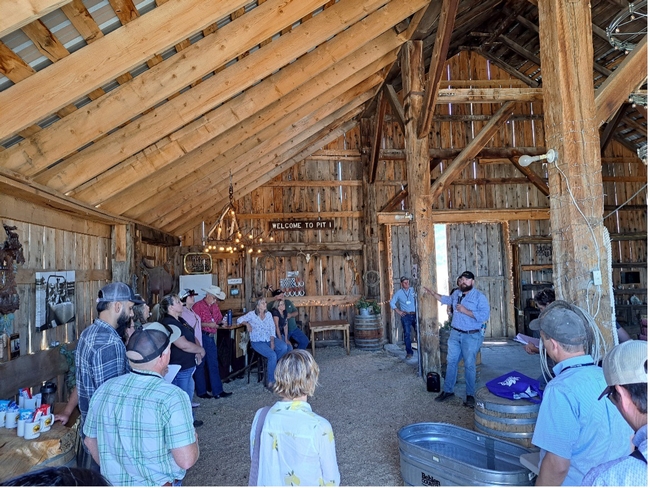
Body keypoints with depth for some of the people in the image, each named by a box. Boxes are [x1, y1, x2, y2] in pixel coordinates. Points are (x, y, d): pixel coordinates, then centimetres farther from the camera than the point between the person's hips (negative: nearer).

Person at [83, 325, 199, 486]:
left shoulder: (104, 390, -8)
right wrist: (193, 439, -4)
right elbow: (186, 460, -25)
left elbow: (90, 442, 5)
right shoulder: (172, 397, -26)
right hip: (157, 483, -4)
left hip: (113, 482, 5)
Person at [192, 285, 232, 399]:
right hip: (201, 337, -7)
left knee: (214, 365, 8)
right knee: (200, 365, 4)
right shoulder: (198, 306, -10)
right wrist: (208, 324, -19)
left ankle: (217, 391, 13)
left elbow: (219, 319, 21)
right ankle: (201, 392, 16)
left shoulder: (215, 306, 13)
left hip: (211, 337, 7)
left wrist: (222, 321, -1)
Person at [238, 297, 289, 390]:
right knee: (272, 355, -28)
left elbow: (272, 329, 5)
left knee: (284, 347, -24)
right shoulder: (252, 314, 1)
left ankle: (272, 364, 0)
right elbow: (239, 319, 2)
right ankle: (270, 382, -15)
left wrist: (272, 341, -8)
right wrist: (247, 323, -15)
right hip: (257, 341, -4)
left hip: (269, 339, 5)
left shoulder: (268, 314, 11)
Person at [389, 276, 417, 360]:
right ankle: (409, 352, 7)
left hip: (415, 314, 1)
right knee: (407, 334, -1)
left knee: (419, 332, 1)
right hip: (406, 316, -1)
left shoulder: (413, 290, 5)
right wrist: (398, 311, 0)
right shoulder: (399, 292, 4)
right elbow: (392, 303, 7)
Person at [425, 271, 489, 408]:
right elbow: (447, 300, 30)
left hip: (471, 336, -6)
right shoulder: (456, 293, 8)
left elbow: (484, 316, -23)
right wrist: (434, 294, 25)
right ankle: (448, 390, 23)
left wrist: (465, 311, -23)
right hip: (455, 334, 6)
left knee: (469, 365, 1)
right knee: (451, 362, 11)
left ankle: (469, 395, 13)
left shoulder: (480, 297, -12)